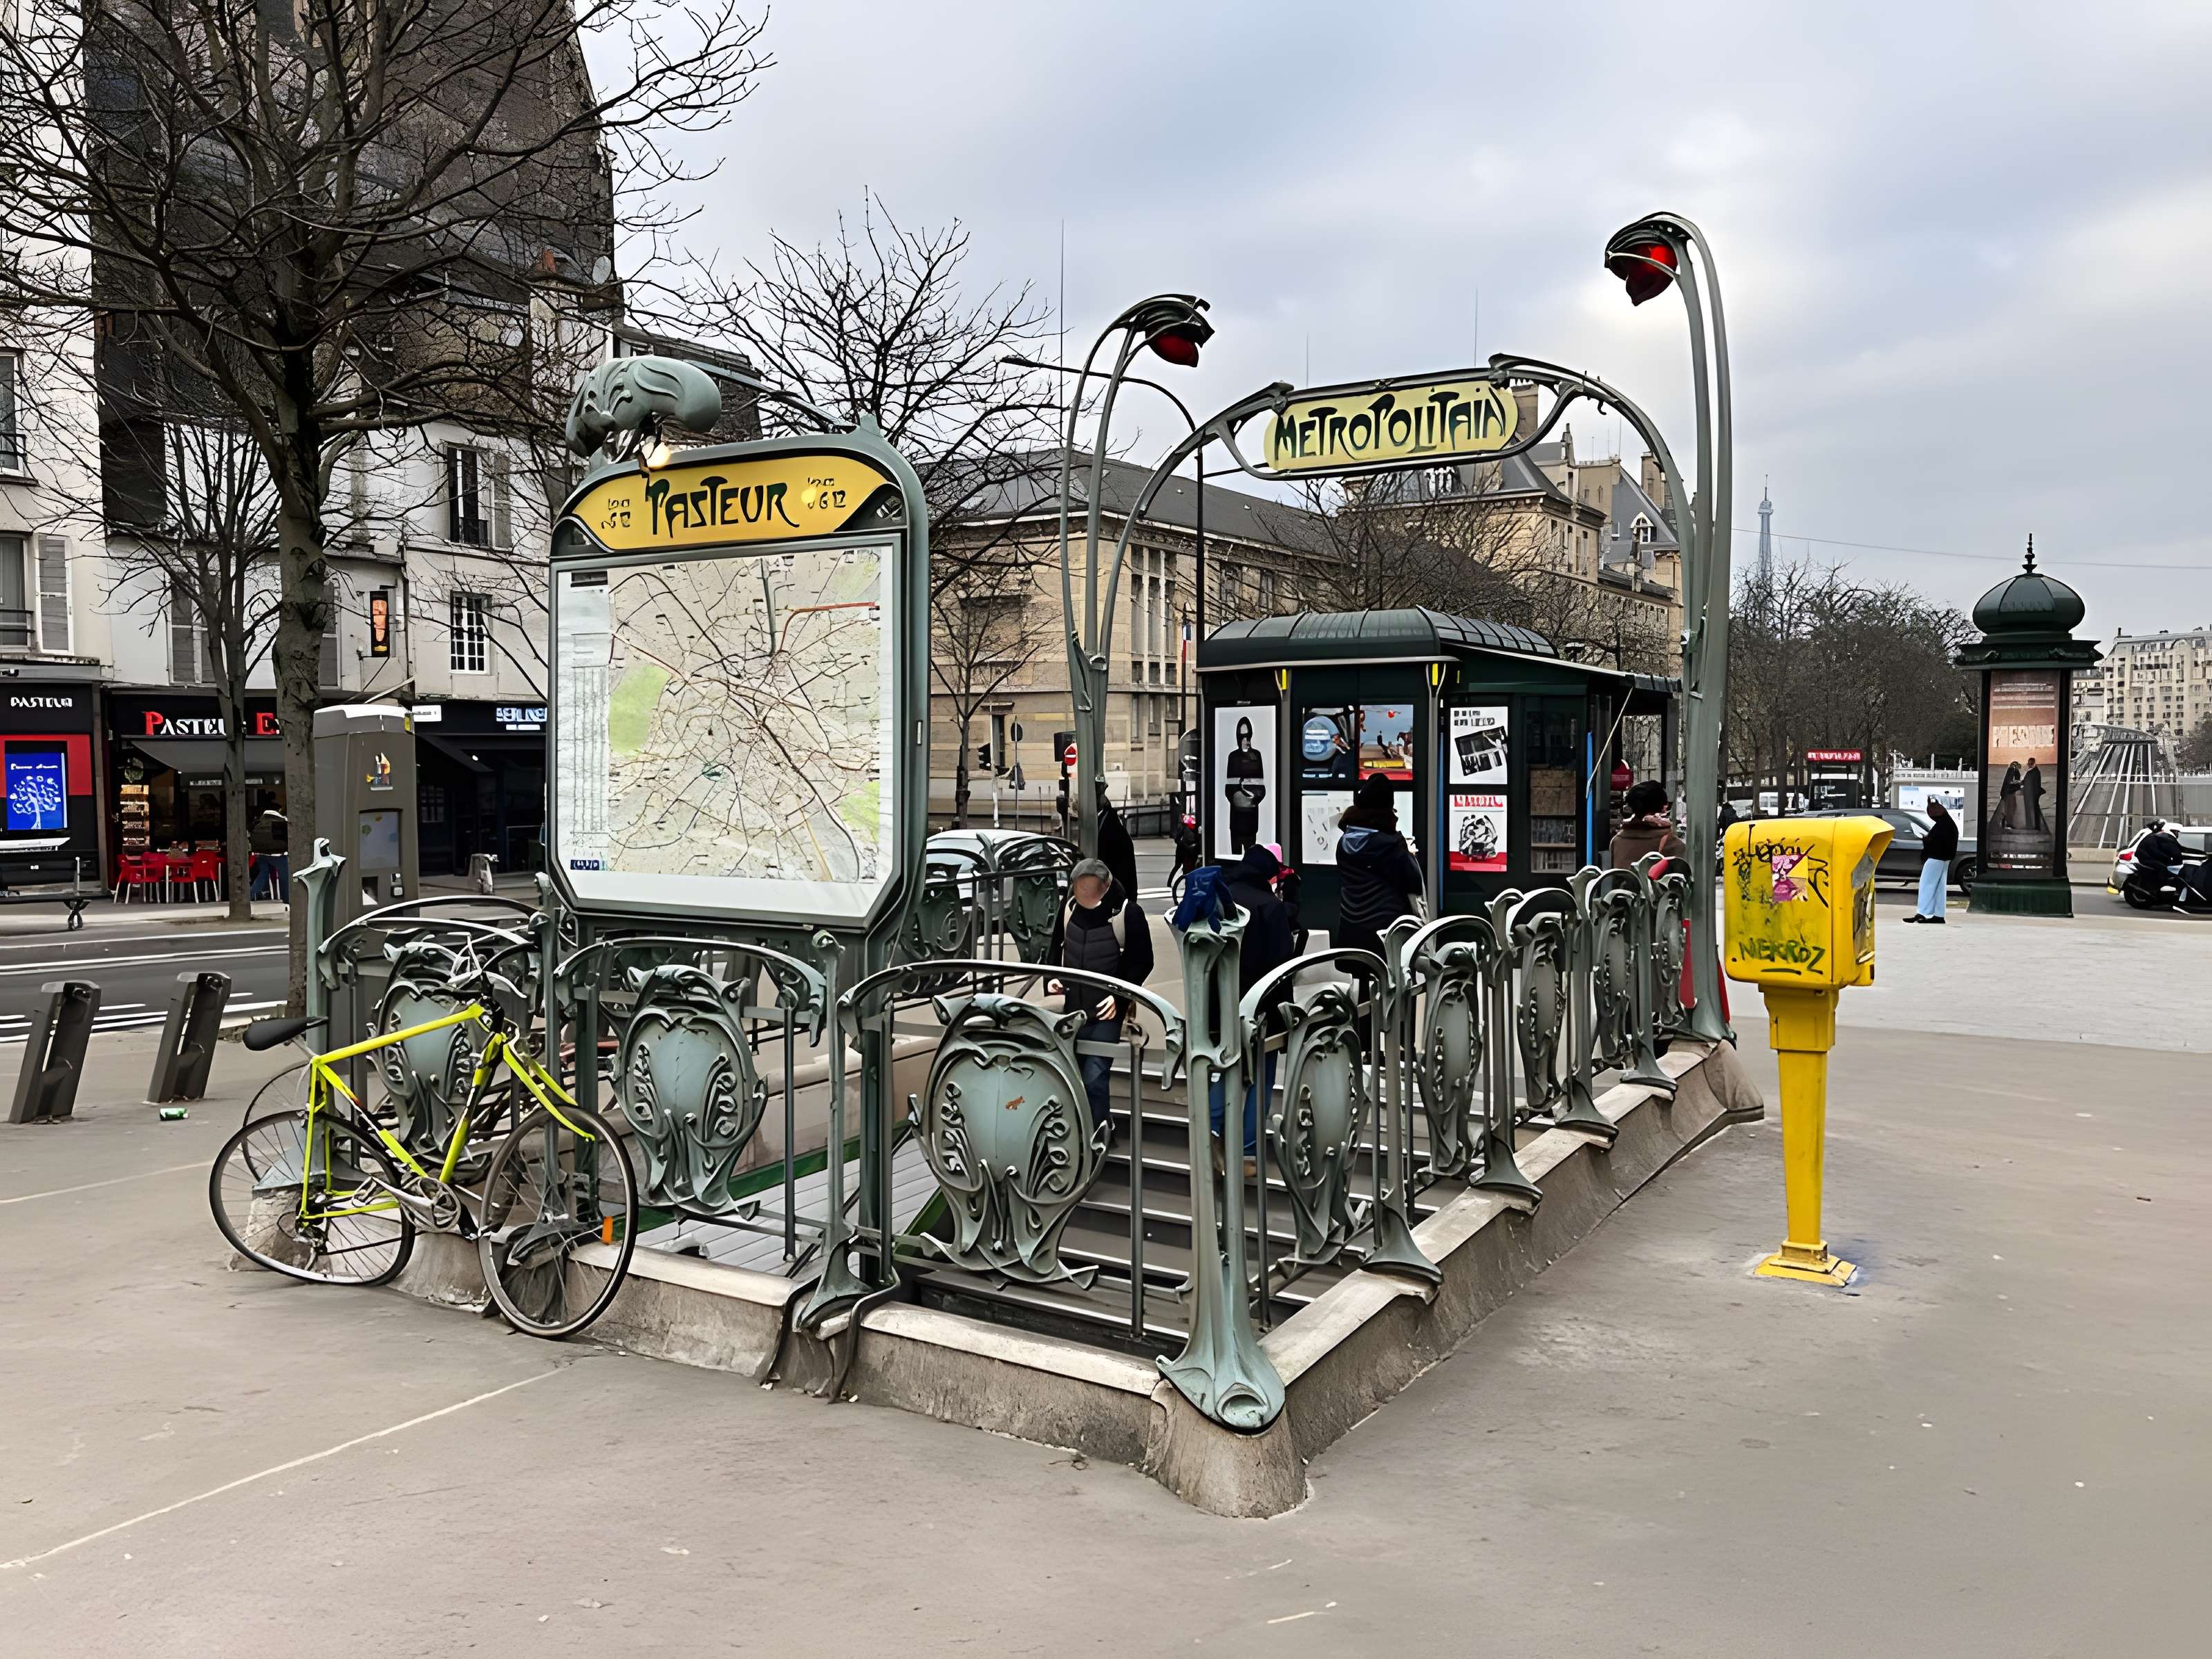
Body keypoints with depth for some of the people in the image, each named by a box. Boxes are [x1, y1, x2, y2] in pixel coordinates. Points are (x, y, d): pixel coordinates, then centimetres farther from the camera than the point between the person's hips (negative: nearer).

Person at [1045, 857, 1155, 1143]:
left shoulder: (1128, 913, -15)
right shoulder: (1069, 908, -3)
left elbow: (1143, 962, -7)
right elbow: (1056, 946, 14)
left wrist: (1119, 996, -15)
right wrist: (1052, 976, -2)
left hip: (1107, 1012, -5)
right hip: (1073, 1007, 5)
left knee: (1095, 1076, -12)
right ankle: (1103, 1125, 32)